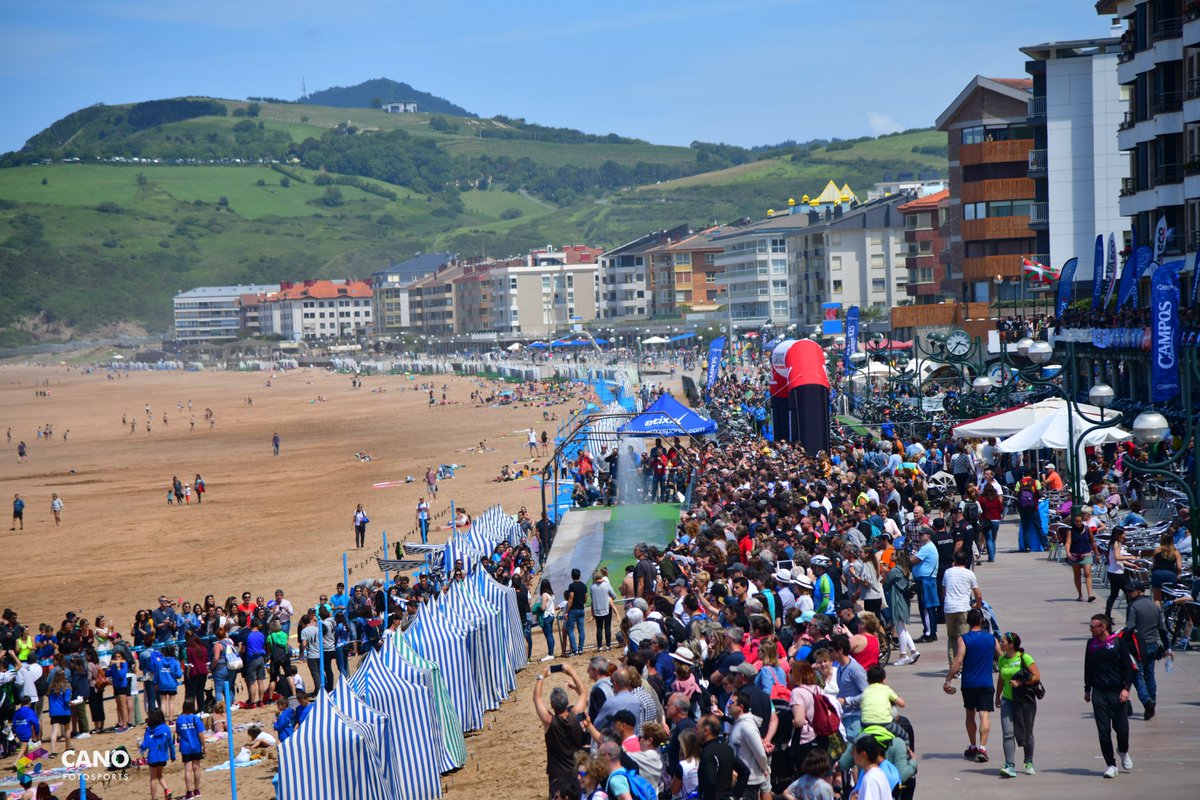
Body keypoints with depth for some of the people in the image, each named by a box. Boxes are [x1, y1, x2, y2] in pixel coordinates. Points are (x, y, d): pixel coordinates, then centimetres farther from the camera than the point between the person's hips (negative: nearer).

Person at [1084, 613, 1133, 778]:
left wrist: (1126, 688, -11)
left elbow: (1128, 666, -2)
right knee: (1103, 730, -2)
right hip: (1098, 693, 2)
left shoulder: (1118, 642, -3)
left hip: (1117, 692, -2)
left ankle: (1123, 752, 28)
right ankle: (1111, 765, 5)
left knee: (1121, 727, -3)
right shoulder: (1091, 644, 7)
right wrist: (1087, 690, 18)